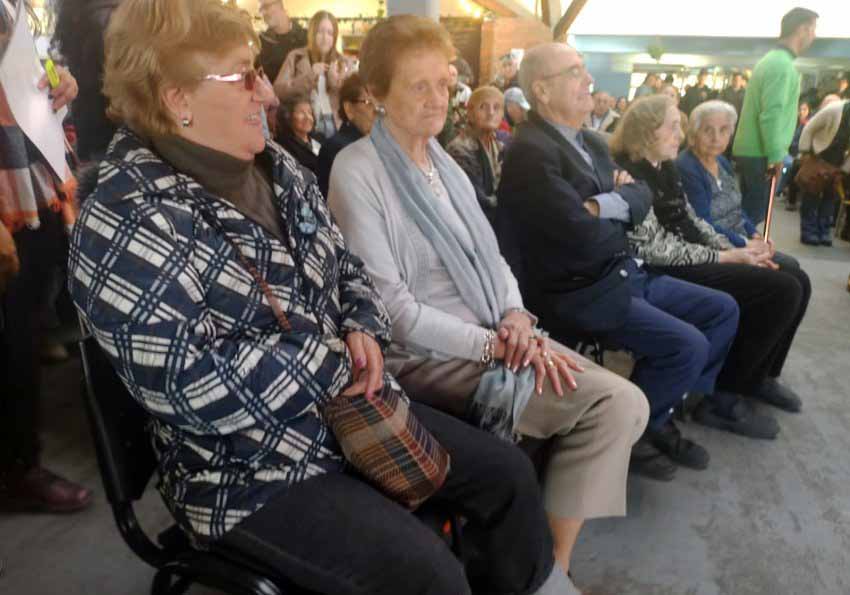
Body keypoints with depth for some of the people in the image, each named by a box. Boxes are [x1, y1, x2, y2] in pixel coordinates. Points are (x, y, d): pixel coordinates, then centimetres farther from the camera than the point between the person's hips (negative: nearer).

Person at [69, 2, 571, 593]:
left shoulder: (274, 167, 6)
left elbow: (345, 266, 14)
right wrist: (340, 365, -19)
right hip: (253, 470, -7)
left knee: (508, 473, 8)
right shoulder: (127, 224, -20)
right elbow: (191, 384, -28)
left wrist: (364, 329, -8)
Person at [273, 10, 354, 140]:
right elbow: (279, 90, -5)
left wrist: (337, 81, -13)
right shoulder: (296, 57, 5)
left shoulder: (345, 62, 10)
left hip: (336, 125, 2)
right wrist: (309, 76, -14)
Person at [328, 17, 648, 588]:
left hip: (498, 335, 8)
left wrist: (517, 318, -6)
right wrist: (492, 345, -16)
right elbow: (392, 309, -16)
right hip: (427, 356, -8)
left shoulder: (443, 161, 14)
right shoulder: (358, 172, -11)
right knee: (612, 403, -17)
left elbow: (490, 255, 14)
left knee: (624, 404, -8)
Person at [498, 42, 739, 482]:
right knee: (687, 345, -20)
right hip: (576, 293, -10)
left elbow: (642, 197, 5)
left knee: (722, 310, 11)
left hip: (623, 274, 10)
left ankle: (661, 413, 20)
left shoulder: (592, 142, 13)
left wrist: (605, 206, -16)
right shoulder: (530, 152, -19)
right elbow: (585, 239, -25)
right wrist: (621, 218, -4)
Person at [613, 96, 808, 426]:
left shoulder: (665, 168, 14)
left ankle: (758, 375, 20)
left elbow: (693, 221, 15)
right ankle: (721, 396, -8)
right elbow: (655, 249, -21)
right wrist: (726, 257, -16)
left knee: (797, 281, 3)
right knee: (783, 291, -18)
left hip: (697, 258, 9)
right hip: (671, 273, -9)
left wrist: (736, 249, -2)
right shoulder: (631, 176, -16)